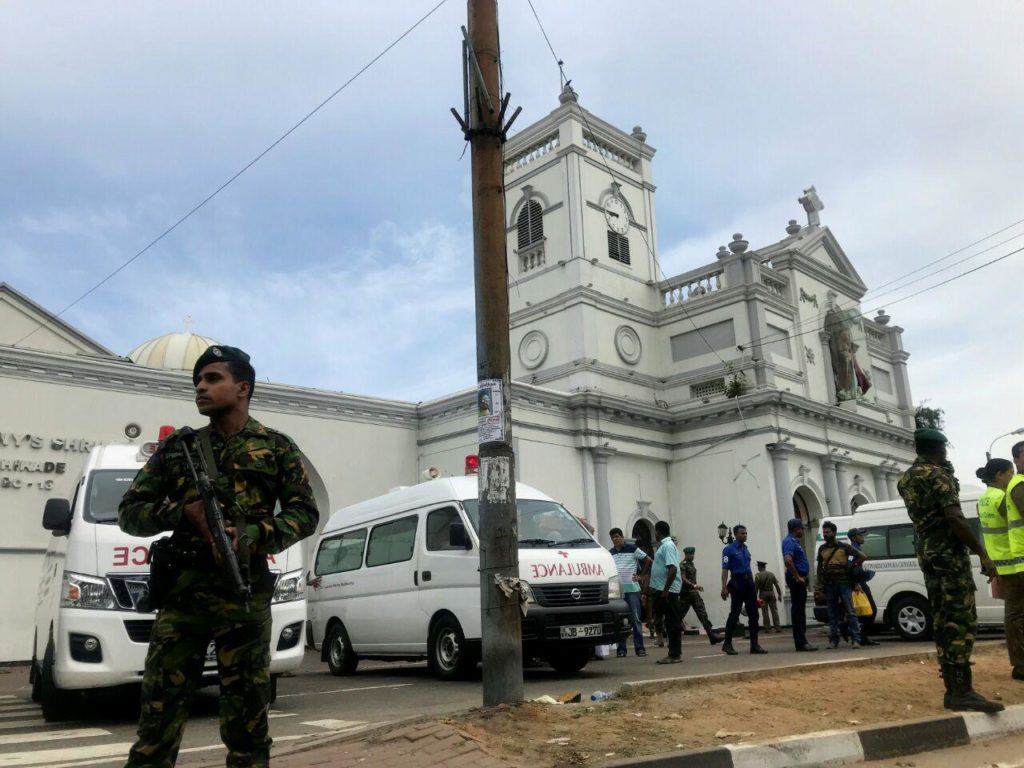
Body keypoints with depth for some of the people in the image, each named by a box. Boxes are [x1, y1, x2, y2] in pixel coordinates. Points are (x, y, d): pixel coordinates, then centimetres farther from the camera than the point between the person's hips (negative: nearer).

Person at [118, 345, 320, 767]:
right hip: (182, 588, 2)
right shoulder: (176, 447, 14)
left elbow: (305, 513, 5)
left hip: (245, 591, -2)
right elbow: (129, 513, 13)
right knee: (159, 711, 0)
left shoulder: (277, 447, 9)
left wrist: (254, 535, -14)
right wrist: (182, 511, -8)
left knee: (246, 714, 4)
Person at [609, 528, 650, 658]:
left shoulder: (632, 548, -1)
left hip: (632, 589, -3)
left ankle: (639, 648, 4)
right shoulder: (610, 553, 11)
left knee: (635, 619, -1)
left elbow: (648, 560, 2)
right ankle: (621, 648, 10)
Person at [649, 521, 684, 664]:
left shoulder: (668, 546, -15)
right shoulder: (663, 545, 16)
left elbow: (672, 569, -24)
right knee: (670, 622, 12)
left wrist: (666, 590, -24)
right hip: (663, 589, 10)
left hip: (668, 590, -10)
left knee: (672, 622, -5)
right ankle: (674, 653, 18)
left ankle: (675, 655, -1)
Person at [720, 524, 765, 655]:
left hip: (749, 582, 7)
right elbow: (725, 569, -11)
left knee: (753, 614, 3)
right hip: (737, 582, -7)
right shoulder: (729, 549, -6)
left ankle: (754, 644, 8)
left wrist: (752, 585, 18)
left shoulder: (746, 549, 15)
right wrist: (724, 587, -19)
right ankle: (727, 644, 9)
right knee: (734, 614, -2)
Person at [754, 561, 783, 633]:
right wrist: (779, 595, 8)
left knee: (765, 611, 2)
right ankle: (777, 627, 0)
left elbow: (756, 587, -9)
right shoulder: (771, 574, 4)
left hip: (763, 594, -2)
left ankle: (767, 628, 1)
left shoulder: (758, 575, -7)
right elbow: (777, 585, 2)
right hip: (771, 593, 2)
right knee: (774, 610, 4)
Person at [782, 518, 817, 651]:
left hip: (800, 579, 10)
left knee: (800, 610, 12)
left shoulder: (795, 541, 17)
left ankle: (801, 641, 18)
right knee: (798, 610, -7)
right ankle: (801, 643, -6)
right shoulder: (790, 542, -15)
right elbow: (788, 560, -30)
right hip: (797, 579, -10)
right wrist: (797, 577, -23)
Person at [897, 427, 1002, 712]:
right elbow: (954, 518, -20)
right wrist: (982, 553, -17)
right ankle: (962, 691, -13)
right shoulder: (938, 474, -11)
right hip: (949, 551, -9)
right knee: (961, 620, -10)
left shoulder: (905, 479, 16)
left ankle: (952, 689, 11)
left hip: (926, 552, 9)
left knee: (943, 620, 9)